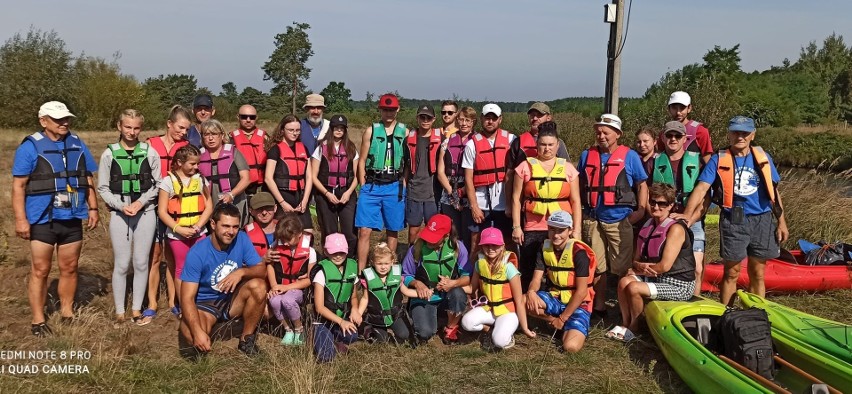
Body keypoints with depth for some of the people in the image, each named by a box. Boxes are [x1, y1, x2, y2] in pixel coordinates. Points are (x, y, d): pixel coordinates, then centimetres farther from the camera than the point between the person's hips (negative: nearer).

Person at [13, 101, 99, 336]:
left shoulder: (77, 144, 8)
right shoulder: (30, 146, -6)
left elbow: (88, 179, 14)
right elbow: (18, 186, -9)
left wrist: (93, 208, 7)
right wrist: (20, 219, -14)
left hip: (72, 219, 4)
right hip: (43, 220, -4)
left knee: (69, 268, 12)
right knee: (40, 270, 2)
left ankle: (67, 312, 26)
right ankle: (38, 321, 12)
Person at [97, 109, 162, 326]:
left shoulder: (150, 152, 0)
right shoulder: (109, 154, 0)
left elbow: (157, 184, 4)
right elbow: (103, 188, 2)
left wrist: (141, 202, -10)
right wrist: (121, 205, -11)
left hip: (145, 213, 1)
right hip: (119, 214, 0)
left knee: (141, 263, 5)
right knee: (122, 264, 2)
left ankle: (137, 309, 17)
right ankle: (120, 312, 13)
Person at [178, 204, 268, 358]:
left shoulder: (242, 239, -12)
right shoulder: (197, 253, -22)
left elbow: (262, 270, -10)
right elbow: (187, 297, -23)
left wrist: (242, 272, -33)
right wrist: (198, 332, -36)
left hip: (233, 299, 3)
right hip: (204, 303, -3)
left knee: (259, 286, -26)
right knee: (192, 336, -31)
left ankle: (247, 339, -6)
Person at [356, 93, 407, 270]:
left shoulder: (405, 132, 5)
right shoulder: (371, 131, 5)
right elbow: (362, 161, 7)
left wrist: (403, 186, 0)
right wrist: (363, 187, 2)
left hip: (394, 187, 1)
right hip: (372, 186, 0)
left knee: (393, 231, 8)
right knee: (364, 231, -5)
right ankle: (360, 272, 1)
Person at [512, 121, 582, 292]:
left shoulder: (568, 168, 7)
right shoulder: (526, 166, 5)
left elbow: (576, 201, 6)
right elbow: (516, 198, 4)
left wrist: (577, 229, -1)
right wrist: (516, 226, -2)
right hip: (532, 229, -1)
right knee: (528, 273, 3)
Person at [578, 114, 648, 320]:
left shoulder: (629, 156, 2)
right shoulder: (587, 155, 11)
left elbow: (642, 185, 4)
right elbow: (579, 184, 18)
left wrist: (640, 210, -6)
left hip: (620, 220, -3)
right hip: (592, 220, 4)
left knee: (623, 268, 0)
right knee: (596, 267, 10)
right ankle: (599, 307, 20)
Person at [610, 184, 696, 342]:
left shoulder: (676, 228, -16)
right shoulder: (647, 226, 7)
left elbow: (664, 266, -21)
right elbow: (636, 259, 9)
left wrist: (636, 271, -9)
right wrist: (639, 266, -16)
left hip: (678, 285, -7)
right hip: (655, 278, 7)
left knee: (633, 287, -23)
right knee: (624, 282, -15)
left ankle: (633, 328, 0)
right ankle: (626, 323, 1)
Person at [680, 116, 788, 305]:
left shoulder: (763, 158, 6)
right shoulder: (718, 160, -2)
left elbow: (773, 192, 12)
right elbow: (701, 188, -12)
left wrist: (781, 222, 9)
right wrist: (686, 216, -25)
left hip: (762, 220, 3)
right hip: (733, 222, -2)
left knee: (757, 274, 10)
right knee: (732, 272, 4)